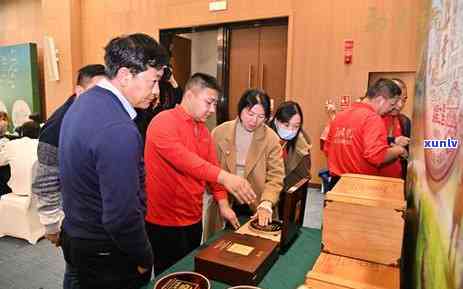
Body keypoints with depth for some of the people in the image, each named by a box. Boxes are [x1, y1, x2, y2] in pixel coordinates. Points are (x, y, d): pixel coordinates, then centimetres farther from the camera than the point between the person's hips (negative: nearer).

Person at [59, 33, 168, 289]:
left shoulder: (83, 102, 0)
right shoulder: (118, 130, -31)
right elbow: (121, 218, -30)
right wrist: (144, 259, -12)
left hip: (74, 235, 9)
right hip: (105, 255, -9)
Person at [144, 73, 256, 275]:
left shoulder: (203, 129, 8)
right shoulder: (163, 122, -17)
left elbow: (212, 165, 8)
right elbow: (183, 159, -33)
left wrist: (223, 203, -1)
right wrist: (224, 176, -42)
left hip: (194, 219, 8)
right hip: (165, 222, -7)